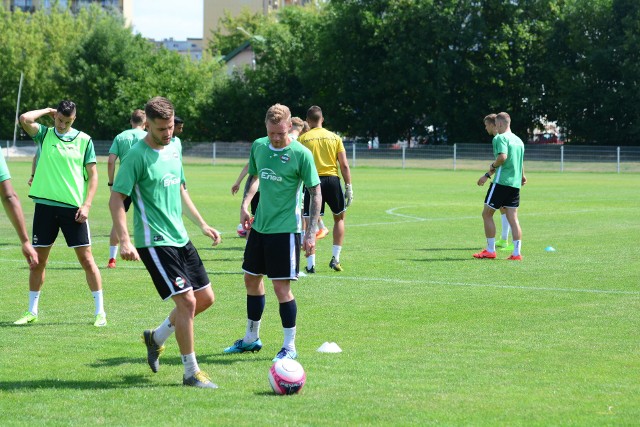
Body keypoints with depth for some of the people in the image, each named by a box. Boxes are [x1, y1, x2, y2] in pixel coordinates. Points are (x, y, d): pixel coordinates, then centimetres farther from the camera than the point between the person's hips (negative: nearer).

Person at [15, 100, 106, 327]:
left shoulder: (84, 140, 2)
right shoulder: (44, 134, 4)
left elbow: (92, 174, 3)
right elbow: (24, 119, -15)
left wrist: (86, 204, -7)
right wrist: (47, 111, 0)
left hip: (73, 207, -1)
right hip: (45, 205, 2)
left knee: (86, 258, -3)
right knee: (38, 260, 6)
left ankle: (100, 312, 4)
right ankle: (32, 312, 18)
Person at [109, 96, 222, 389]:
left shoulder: (174, 148, 10)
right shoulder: (137, 155, -14)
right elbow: (116, 199, -14)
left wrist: (202, 225, 20)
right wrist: (124, 240, -24)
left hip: (180, 238, 8)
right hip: (155, 242, -8)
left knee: (205, 298, 11)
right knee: (186, 301, -12)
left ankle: (156, 338, 29)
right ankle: (191, 373, -1)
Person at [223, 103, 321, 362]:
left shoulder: (301, 154, -13)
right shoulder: (259, 146, 3)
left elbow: (315, 193, -10)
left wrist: (311, 233, -15)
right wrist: (245, 204, 5)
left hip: (285, 229, -7)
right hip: (259, 226, 7)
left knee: (281, 287, -8)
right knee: (251, 280, 15)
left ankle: (290, 347, 4)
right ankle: (251, 339, 31)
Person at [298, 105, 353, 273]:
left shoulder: (302, 139, 2)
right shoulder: (334, 138, 6)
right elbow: (344, 165, 3)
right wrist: (349, 187, 7)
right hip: (332, 180, 1)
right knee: (339, 218, 21)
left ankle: (311, 264, -1)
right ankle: (335, 258, 14)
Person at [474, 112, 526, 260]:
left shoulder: (500, 138, -9)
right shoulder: (518, 140, 17)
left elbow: (502, 157, -25)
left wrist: (493, 166, -6)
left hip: (501, 182, -7)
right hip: (515, 184, 7)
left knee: (487, 214, 5)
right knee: (513, 218, 6)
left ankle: (490, 250, 7)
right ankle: (517, 253, 0)